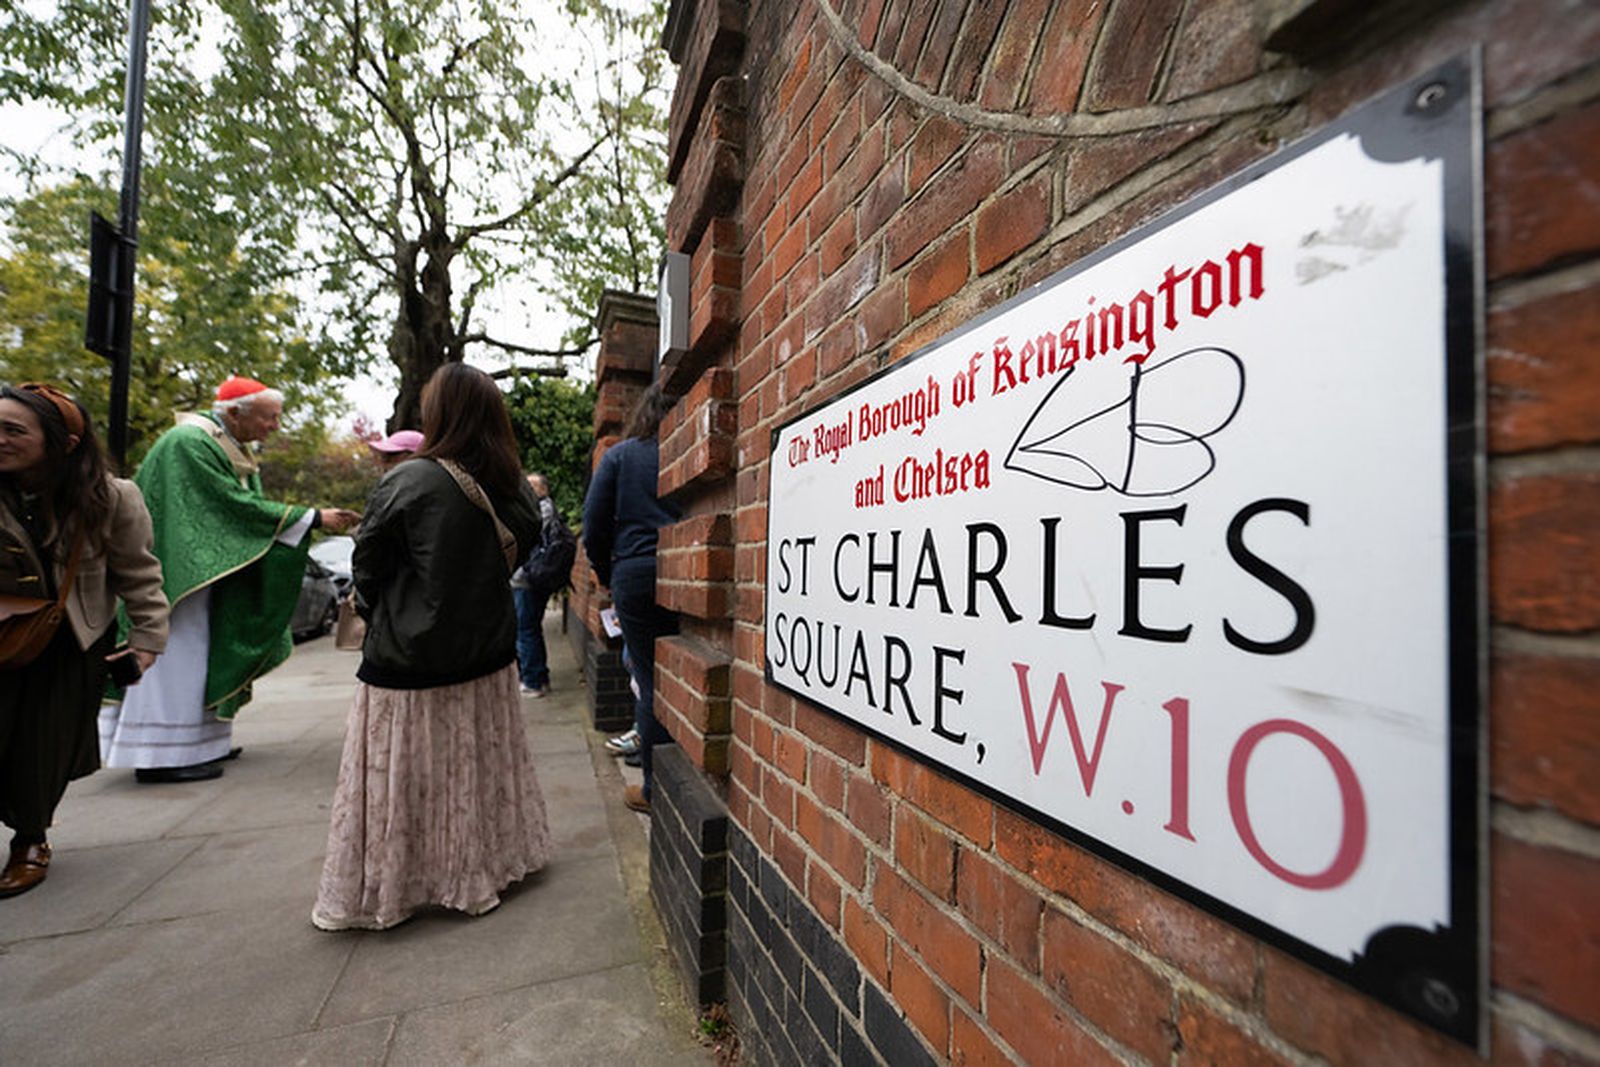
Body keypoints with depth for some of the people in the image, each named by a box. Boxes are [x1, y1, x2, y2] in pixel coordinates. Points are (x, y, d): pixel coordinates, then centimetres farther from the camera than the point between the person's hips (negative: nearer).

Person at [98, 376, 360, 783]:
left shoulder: (233, 448, 10)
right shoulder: (189, 443, -19)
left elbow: (246, 507, 7)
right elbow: (240, 506, -23)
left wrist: (315, 520, -5)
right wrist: (312, 517, -23)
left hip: (205, 569, 10)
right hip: (179, 571, -10)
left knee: (200, 653, 14)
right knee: (178, 651, -3)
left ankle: (198, 741, 24)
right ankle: (163, 754, 7)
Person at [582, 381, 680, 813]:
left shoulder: (618, 455, 5)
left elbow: (594, 526, 2)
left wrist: (608, 575, 14)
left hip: (636, 576, 0)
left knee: (650, 683, 7)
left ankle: (654, 787, 18)